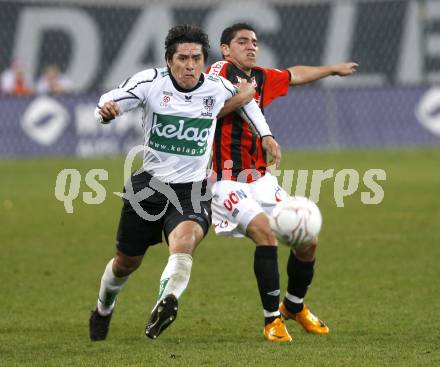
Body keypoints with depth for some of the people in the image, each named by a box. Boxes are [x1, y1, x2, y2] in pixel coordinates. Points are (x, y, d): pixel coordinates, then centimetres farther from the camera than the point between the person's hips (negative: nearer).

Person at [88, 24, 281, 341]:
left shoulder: (218, 87, -4)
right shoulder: (151, 81, -11)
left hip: (192, 190, -1)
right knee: (126, 262, 15)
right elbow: (111, 103, -18)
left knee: (185, 238, -35)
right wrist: (108, 109, -42)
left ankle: (166, 301, -55)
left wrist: (265, 134, 13)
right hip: (148, 184, 1)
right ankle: (104, 308, 46)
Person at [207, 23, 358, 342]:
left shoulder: (260, 78, 11)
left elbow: (294, 75, 32)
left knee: (307, 239, 3)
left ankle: (295, 306, 30)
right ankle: (272, 319, -14)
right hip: (227, 181, -7)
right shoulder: (220, 71, -10)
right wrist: (239, 98, -30)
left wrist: (334, 69, 44)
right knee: (265, 233, -27)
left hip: (260, 179, 7)